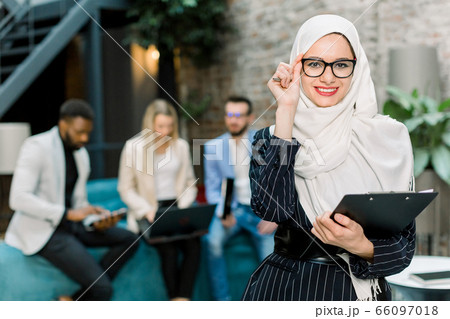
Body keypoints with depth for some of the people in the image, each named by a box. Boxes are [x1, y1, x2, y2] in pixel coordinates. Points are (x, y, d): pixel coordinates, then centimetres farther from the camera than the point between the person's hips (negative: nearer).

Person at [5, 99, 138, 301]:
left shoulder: (81, 154, 12)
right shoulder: (37, 146, -12)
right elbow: (18, 199, -21)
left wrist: (97, 218, -6)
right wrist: (68, 214, -24)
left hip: (69, 224, 9)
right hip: (41, 231, -9)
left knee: (128, 239, -8)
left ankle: (73, 300, -10)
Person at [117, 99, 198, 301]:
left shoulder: (181, 146, 11)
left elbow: (190, 184, 15)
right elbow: (126, 188, 2)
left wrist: (183, 207, -3)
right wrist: (147, 210, -12)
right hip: (148, 213, -3)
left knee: (193, 243, -28)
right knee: (169, 248, -30)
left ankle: (182, 299, -26)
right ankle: (174, 298, -19)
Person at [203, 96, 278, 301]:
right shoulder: (212, 146, 5)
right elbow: (212, 189, 5)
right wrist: (223, 212, -15)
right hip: (232, 209, 1)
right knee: (214, 241, -30)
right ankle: (222, 300, -17)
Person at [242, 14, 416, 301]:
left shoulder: (387, 137, -5)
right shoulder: (269, 138, -2)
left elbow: (404, 246, -5)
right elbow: (272, 208, -22)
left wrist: (362, 247, -26)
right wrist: (286, 111, -19)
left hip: (358, 290, 0)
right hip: (281, 288, 0)